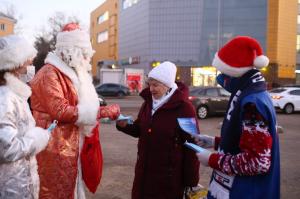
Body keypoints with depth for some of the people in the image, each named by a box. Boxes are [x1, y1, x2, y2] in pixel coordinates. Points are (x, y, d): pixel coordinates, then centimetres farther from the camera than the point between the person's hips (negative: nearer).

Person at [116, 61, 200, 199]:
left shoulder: (184, 108, -15)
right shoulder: (148, 102, 5)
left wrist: (191, 180, -12)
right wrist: (125, 125, -6)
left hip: (169, 175, -6)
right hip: (145, 170, 6)